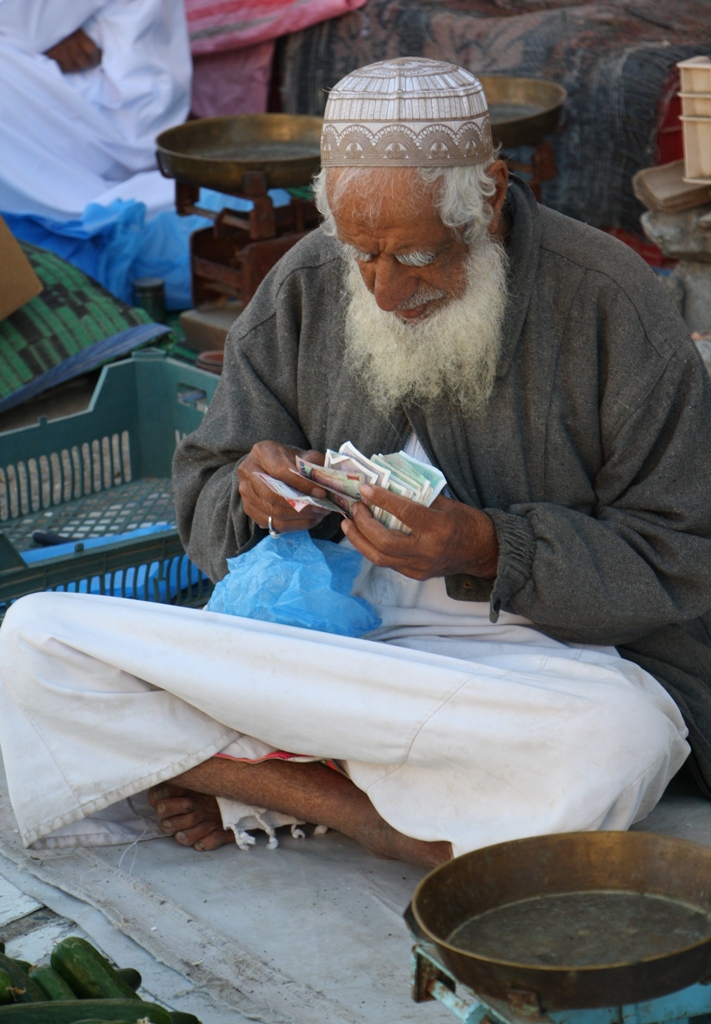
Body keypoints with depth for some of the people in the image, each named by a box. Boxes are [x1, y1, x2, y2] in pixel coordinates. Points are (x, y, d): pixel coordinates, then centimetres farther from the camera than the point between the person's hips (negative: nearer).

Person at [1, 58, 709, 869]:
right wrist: (258, 499, -16)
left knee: (613, 745, -41)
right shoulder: (305, 288, 4)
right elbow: (205, 498, 10)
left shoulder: (613, 306, -7)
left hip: (559, 662, -3)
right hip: (324, 638, 4)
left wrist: (490, 551, -23)